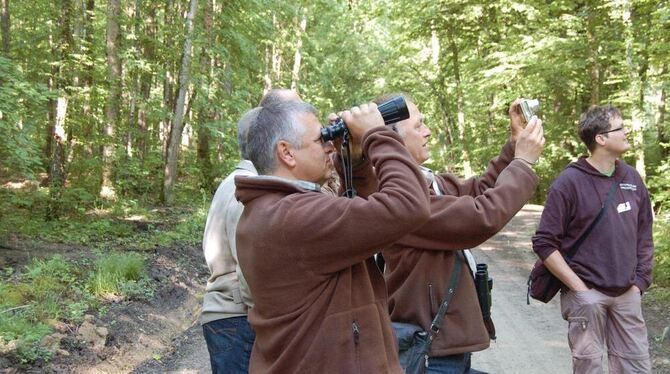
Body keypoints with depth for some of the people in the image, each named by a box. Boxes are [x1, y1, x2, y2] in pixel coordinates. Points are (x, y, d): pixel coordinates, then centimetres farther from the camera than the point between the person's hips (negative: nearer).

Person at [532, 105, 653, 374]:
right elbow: (544, 243, -12)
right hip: (586, 294, -5)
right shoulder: (570, 182, -11)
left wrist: (639, 282, 5)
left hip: (627, 295, 5)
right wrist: (579, 288, -14)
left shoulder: (632, 178, 6)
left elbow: (644, 235, 14)